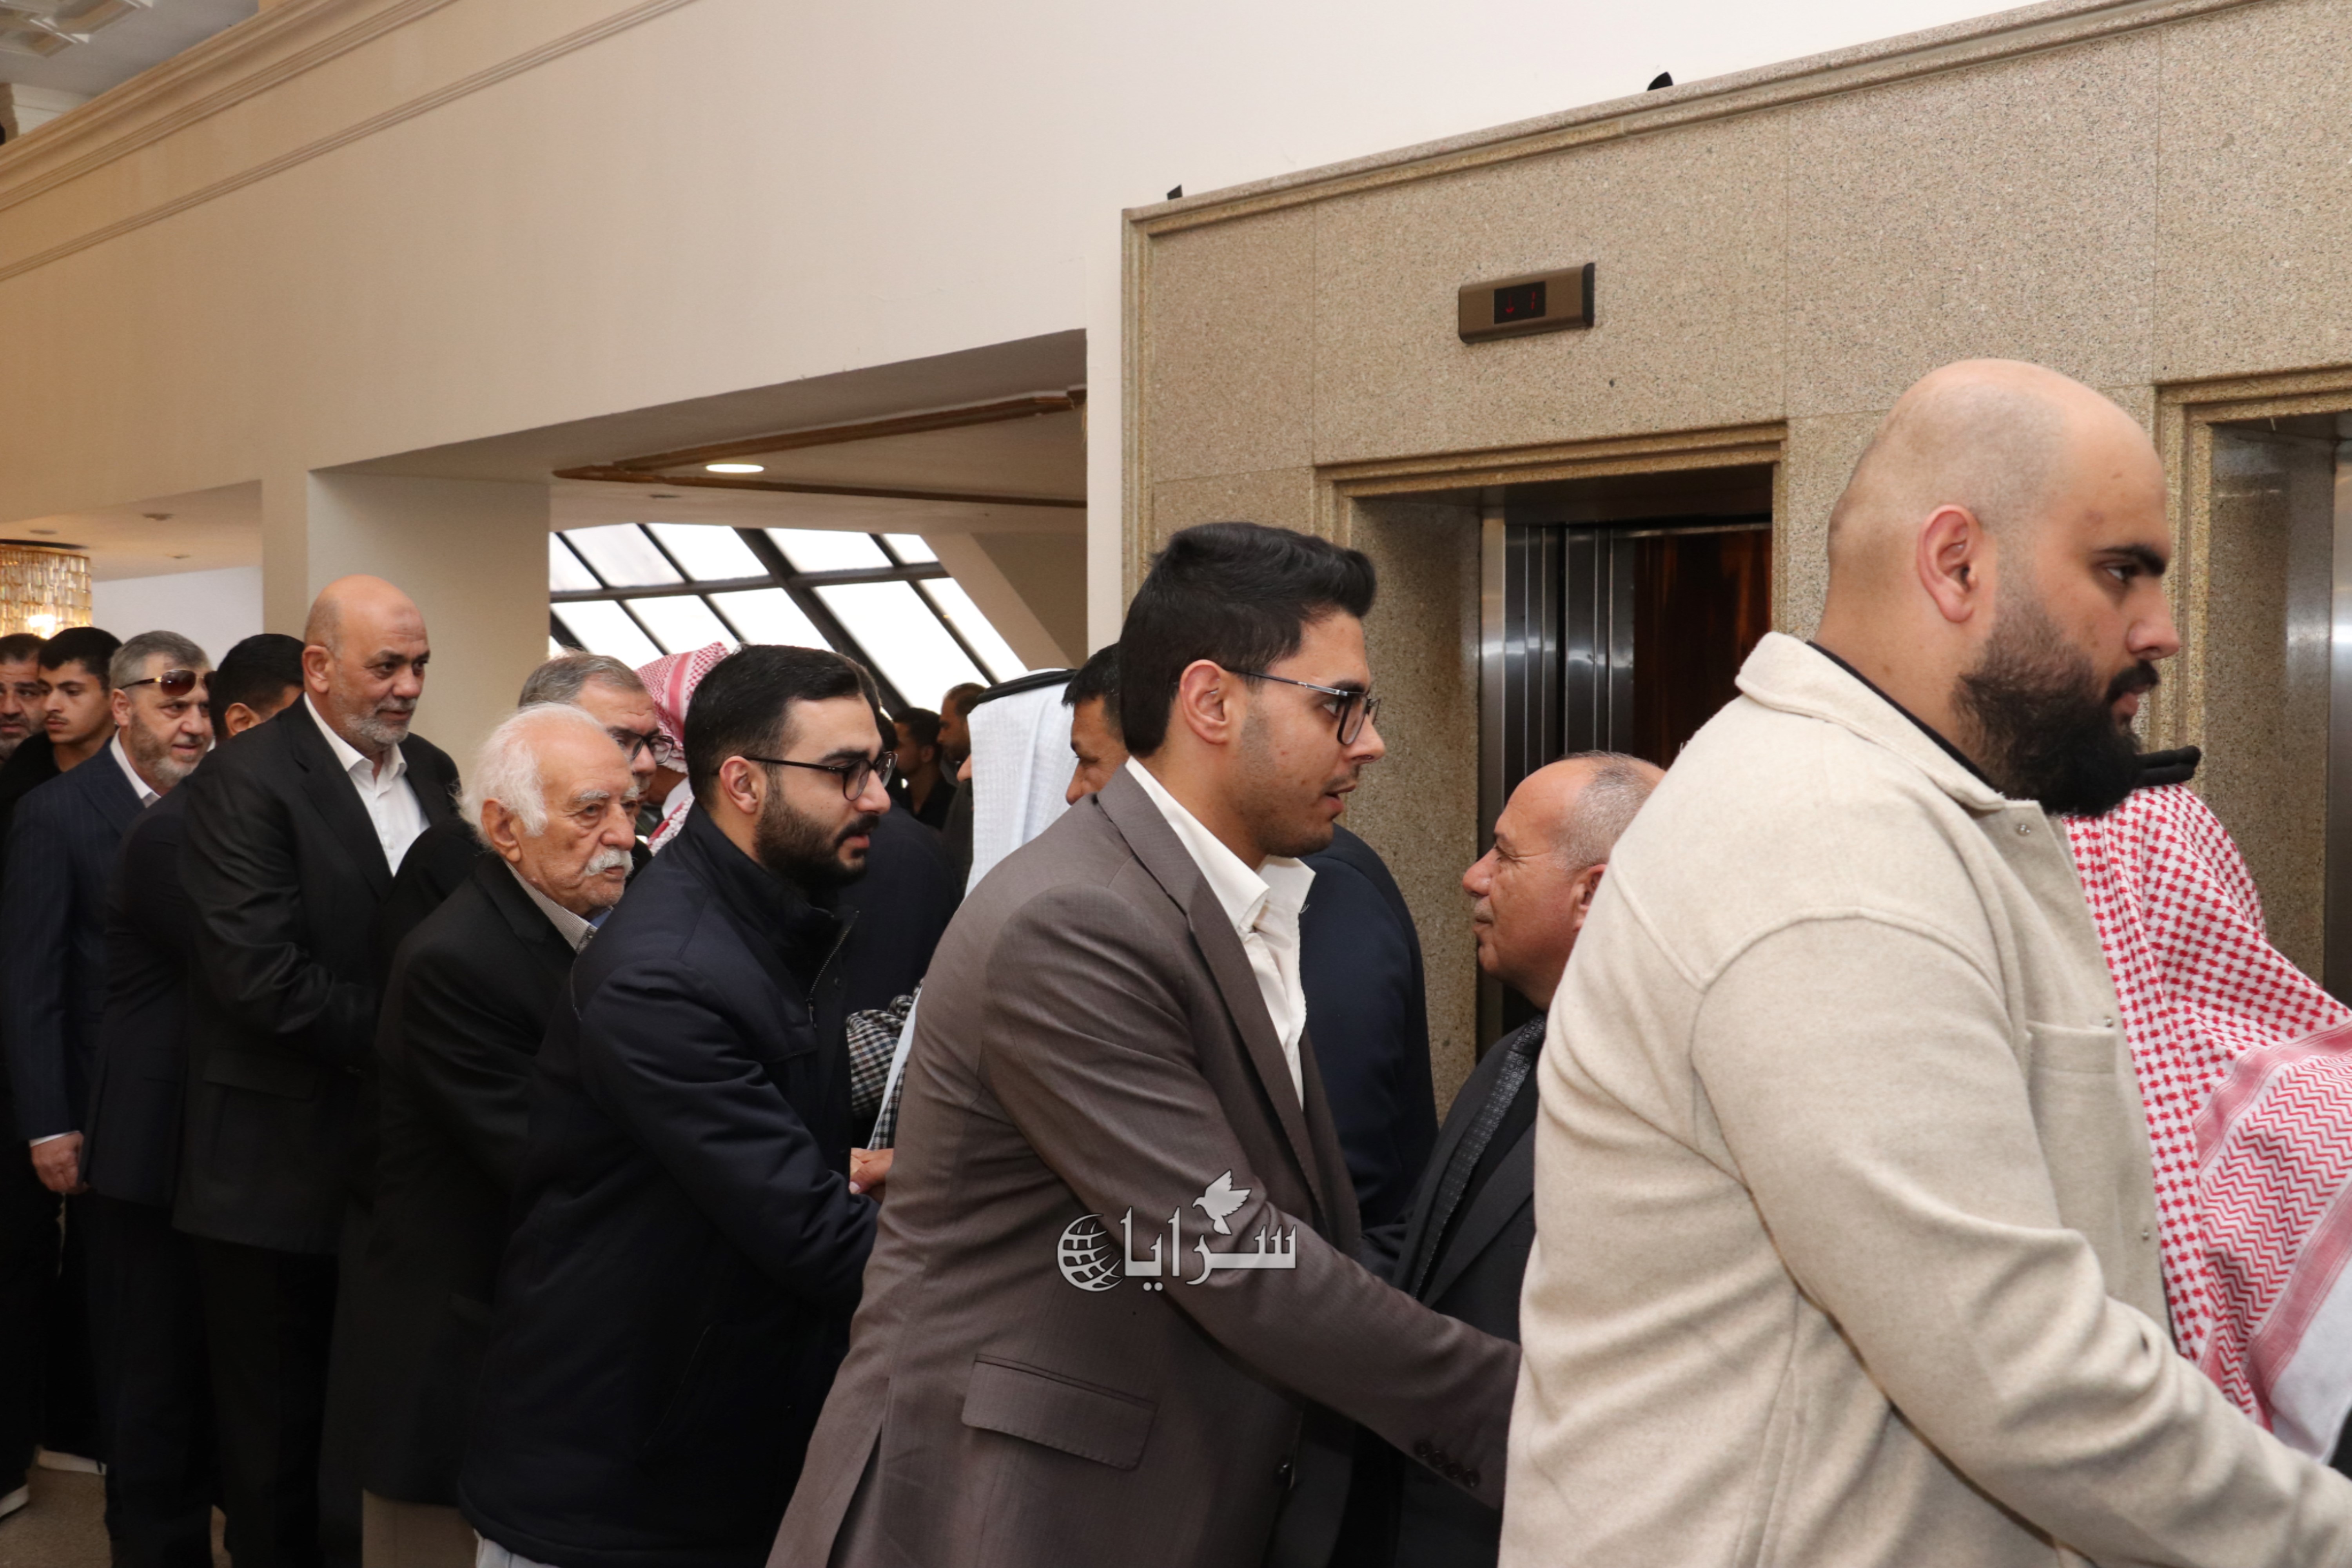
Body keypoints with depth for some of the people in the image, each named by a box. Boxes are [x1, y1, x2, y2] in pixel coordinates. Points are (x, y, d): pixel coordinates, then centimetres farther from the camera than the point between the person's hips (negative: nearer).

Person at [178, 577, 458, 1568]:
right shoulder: (245, 781, -11)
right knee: (275, 1423, 9)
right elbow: (259, 976, -20)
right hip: (282, 1167, -5)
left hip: (397, 1154, 5)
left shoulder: (431, 772, 9)